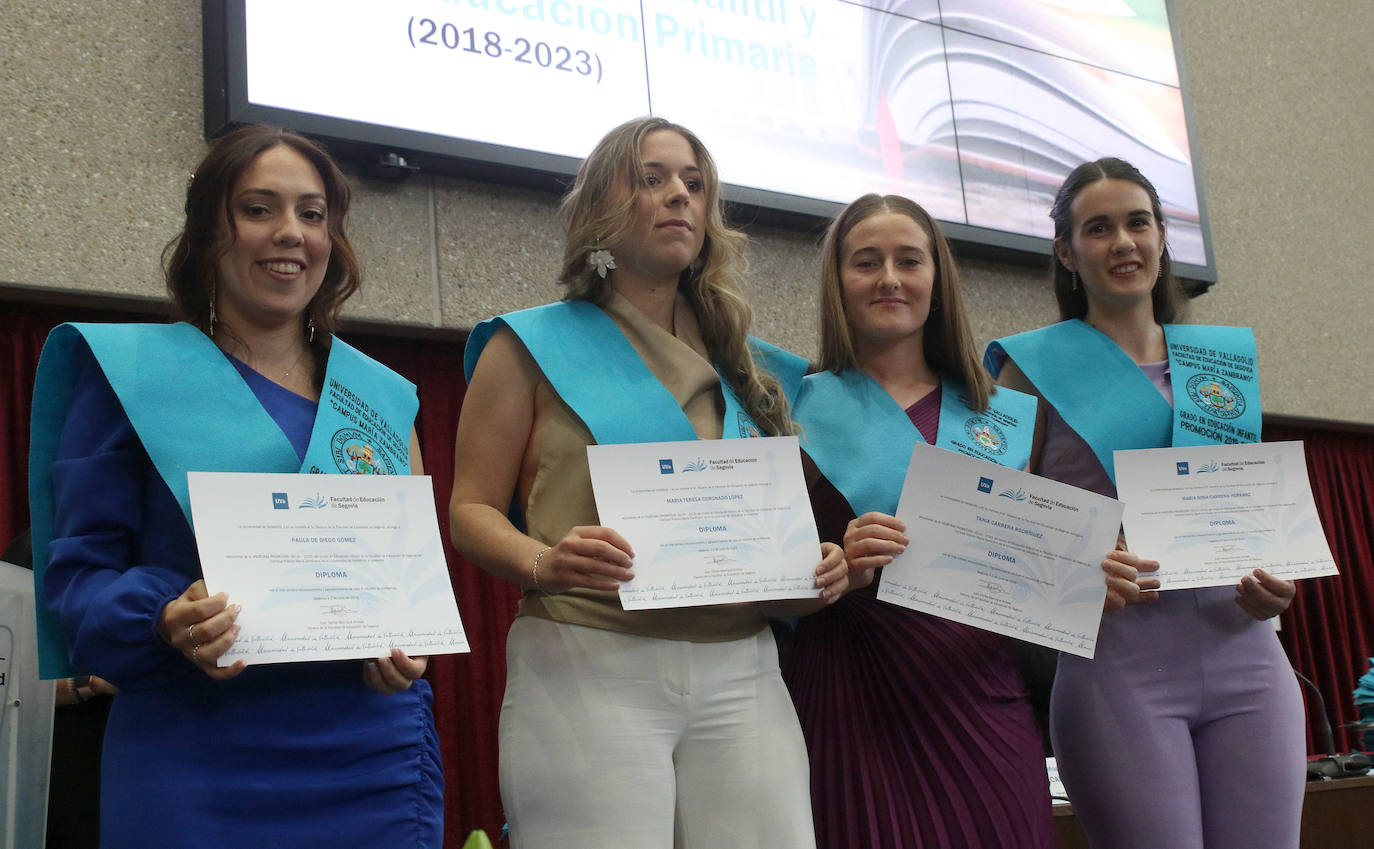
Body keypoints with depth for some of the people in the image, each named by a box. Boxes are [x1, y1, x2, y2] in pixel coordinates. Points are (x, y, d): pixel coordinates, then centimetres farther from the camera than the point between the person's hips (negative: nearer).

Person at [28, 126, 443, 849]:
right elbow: (77, 571, -1)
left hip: (370, 758, 3)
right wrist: (165, 620, -21)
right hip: (196, 764, -3)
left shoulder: (384, 396, 11)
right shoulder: (130, 372, 2)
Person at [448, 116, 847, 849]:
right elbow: (472, 509, 2)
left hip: (741, 673, 4)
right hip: (587, 665, -3)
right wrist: (543, 564, -18)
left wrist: (817, 566, 2)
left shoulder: (747, 368, 18)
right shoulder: (534, 346, 7)